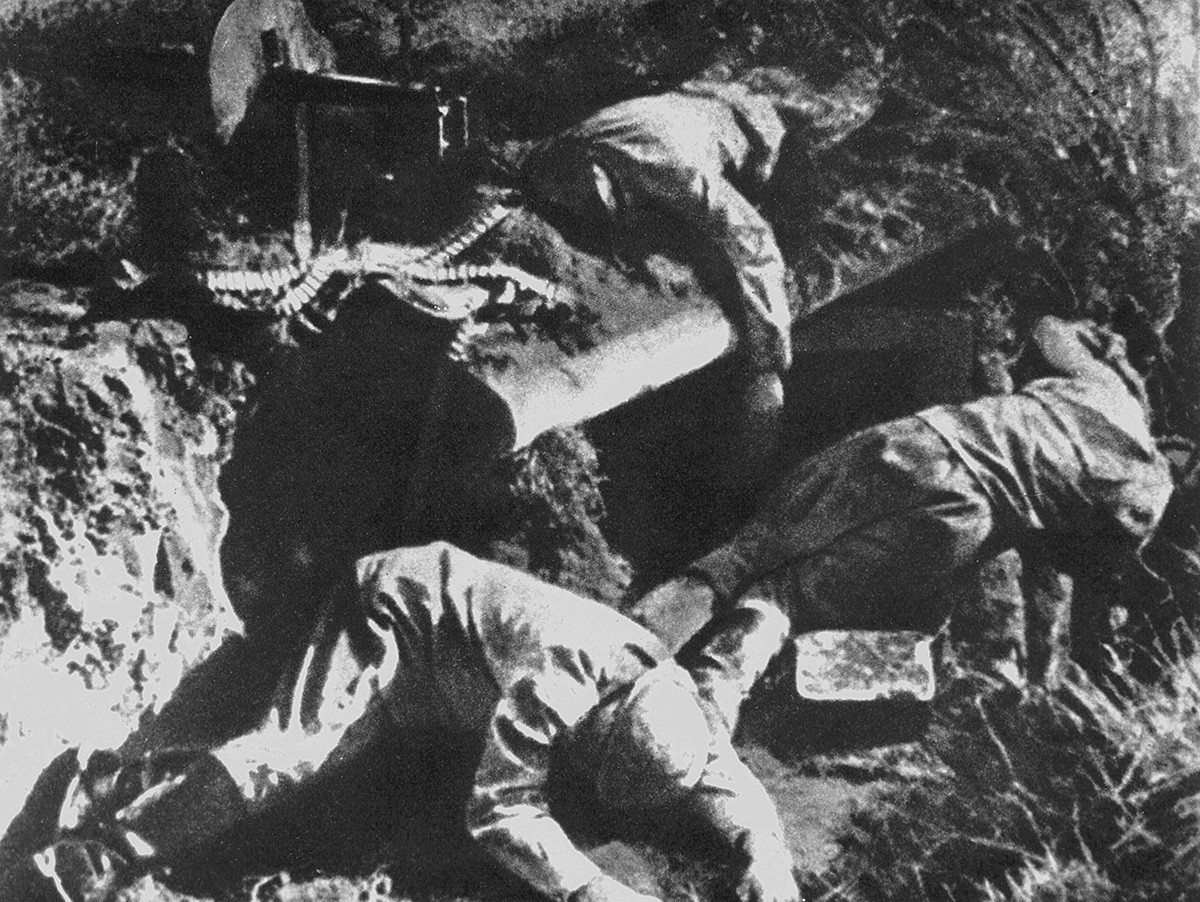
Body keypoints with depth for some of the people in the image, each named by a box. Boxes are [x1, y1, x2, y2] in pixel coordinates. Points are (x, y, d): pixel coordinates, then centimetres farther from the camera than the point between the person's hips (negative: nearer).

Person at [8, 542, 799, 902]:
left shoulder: (660, 685, -17)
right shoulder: (553, 686, -39)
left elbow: (724, 772, -10)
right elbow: (503, 810, -39)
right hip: (397, 610, -8)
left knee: (310, 748, 1)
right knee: (296, 750, -25)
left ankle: (119, 783, 8)